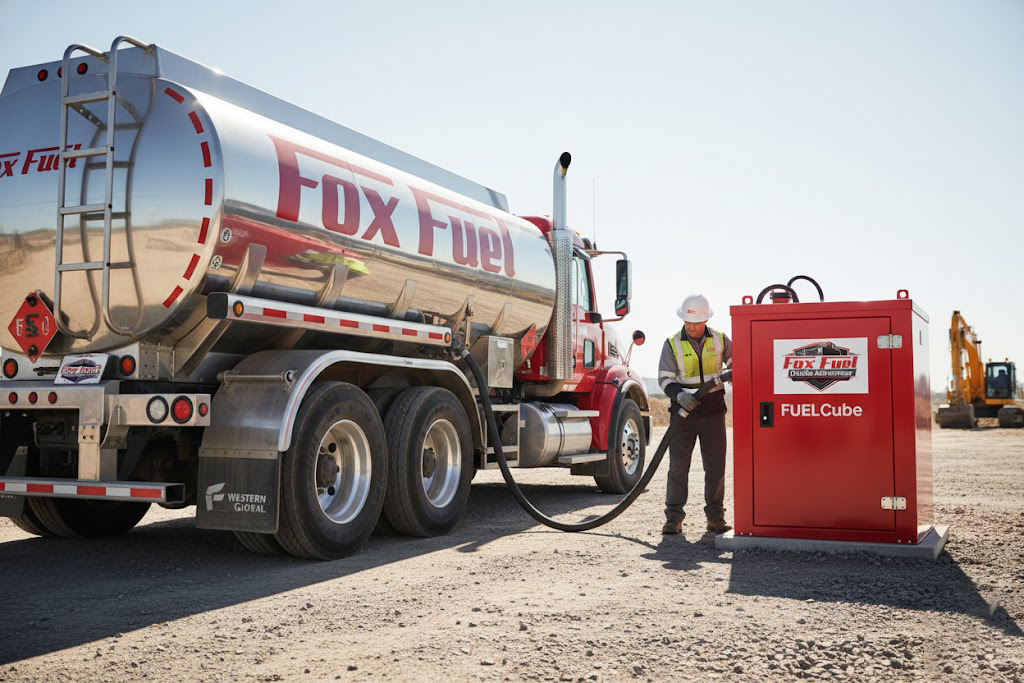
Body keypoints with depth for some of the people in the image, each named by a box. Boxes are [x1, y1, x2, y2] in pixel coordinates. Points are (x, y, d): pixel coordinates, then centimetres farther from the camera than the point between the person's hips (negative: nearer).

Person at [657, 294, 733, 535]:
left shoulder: (720, 340, 3)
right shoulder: (673, 344, -1)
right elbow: (665, 379, -5)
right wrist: (680, 395, -24)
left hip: (713, 413, 2)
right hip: (684, 412, -1)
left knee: (716, 468, 5)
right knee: (678, 467, -2)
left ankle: (716, 517, 16)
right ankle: (673, 518, 4)